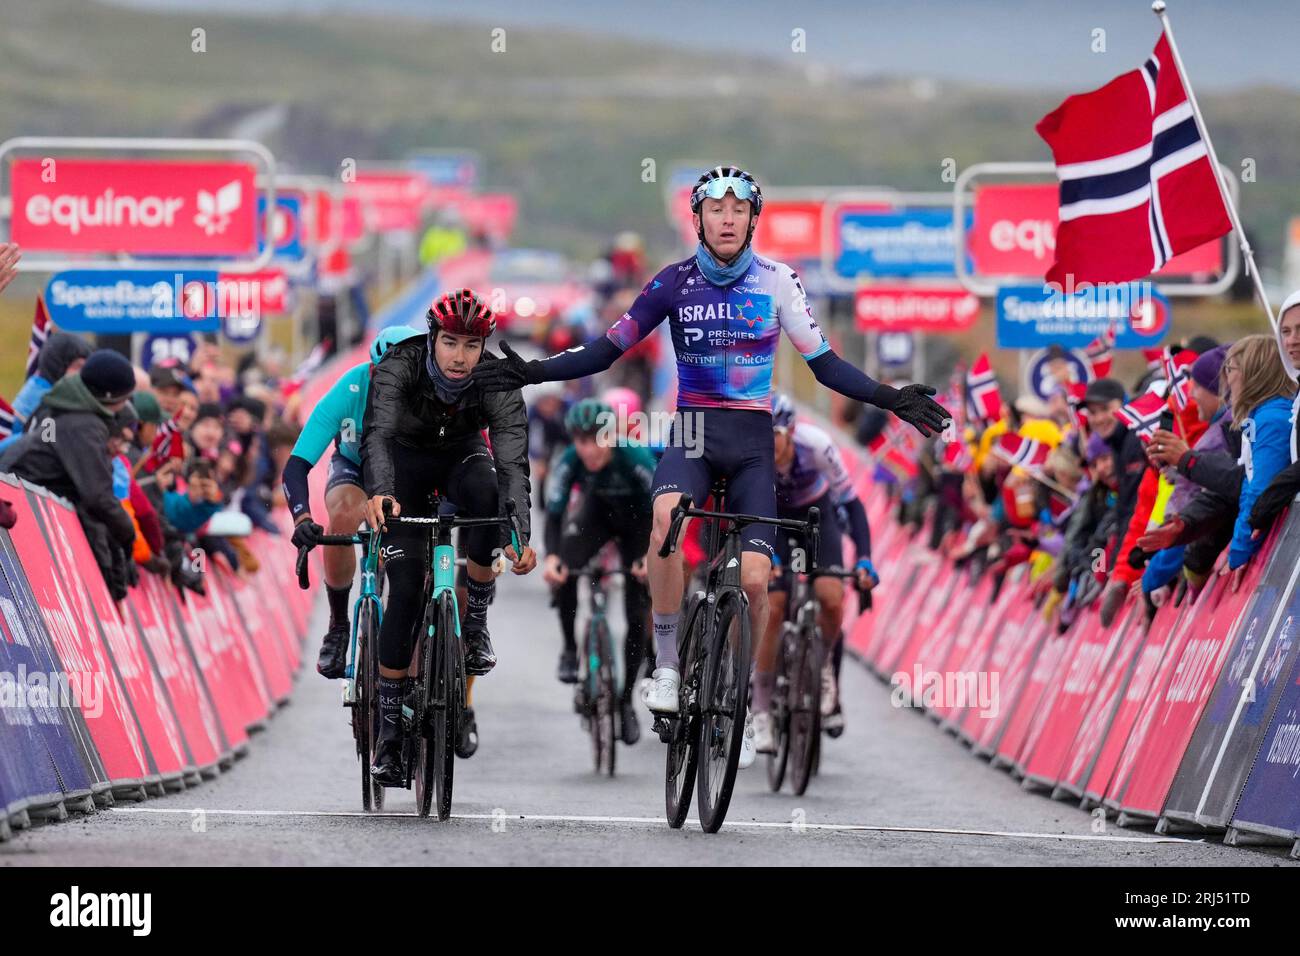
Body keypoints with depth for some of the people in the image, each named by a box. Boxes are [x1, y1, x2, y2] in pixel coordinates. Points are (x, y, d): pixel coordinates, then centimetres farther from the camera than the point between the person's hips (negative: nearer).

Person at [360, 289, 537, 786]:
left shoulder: (499, 384, -29)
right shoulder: (398, 368, -32)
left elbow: (513, 463, -38)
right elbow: (377, 434, -46)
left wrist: (519, 536, -54)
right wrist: (378, 493, -66)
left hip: (461, 453, 1)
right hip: (406, 457, -1)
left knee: (486, 490, -36)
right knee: (405, 585, -15)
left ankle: (475, 622, -17)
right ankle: (389, 732, -7)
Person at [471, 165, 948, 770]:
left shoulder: (777, 281, -2)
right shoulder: (674, 283, -2)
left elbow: (823, 364, 3)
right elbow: (607, 351, 0)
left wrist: (890, 399, -9)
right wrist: (533, 373, -13)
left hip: (752, 441, 1)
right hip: (691, 431, -1)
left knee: (753, 578, -11)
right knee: (666, 516, -34)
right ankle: (667, 666, -20)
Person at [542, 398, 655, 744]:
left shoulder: (636, 458, -36)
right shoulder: (569, 461, -28)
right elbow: (554, 512, -29)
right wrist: (550, 556, -48)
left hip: (636, 521, -2)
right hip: (596, 513, 2)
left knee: (638, 615, -6)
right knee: (562, 569, -30)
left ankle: (627, 700, 11)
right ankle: (570, 648, -8)